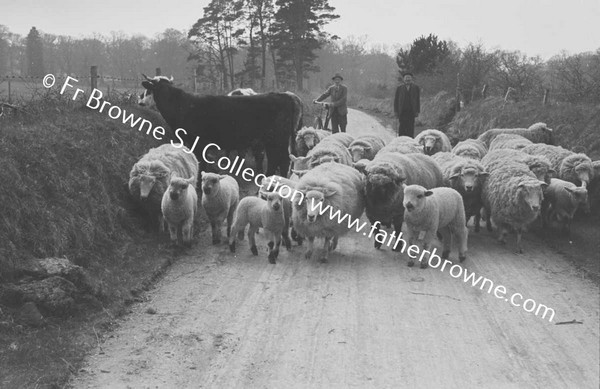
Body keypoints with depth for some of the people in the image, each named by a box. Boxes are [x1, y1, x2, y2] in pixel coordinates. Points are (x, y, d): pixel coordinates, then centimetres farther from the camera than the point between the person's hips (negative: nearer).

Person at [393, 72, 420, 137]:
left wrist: (417, 111, 0)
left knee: (411, 128, -1)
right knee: (401, 127, -3)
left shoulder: (416, 88, 6)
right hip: (402, 112, 0)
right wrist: (396, 111, 0)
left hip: (411, 111, 0)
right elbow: (396, 100, 8)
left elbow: (418, 100, 6)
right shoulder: (399, 88, 6)